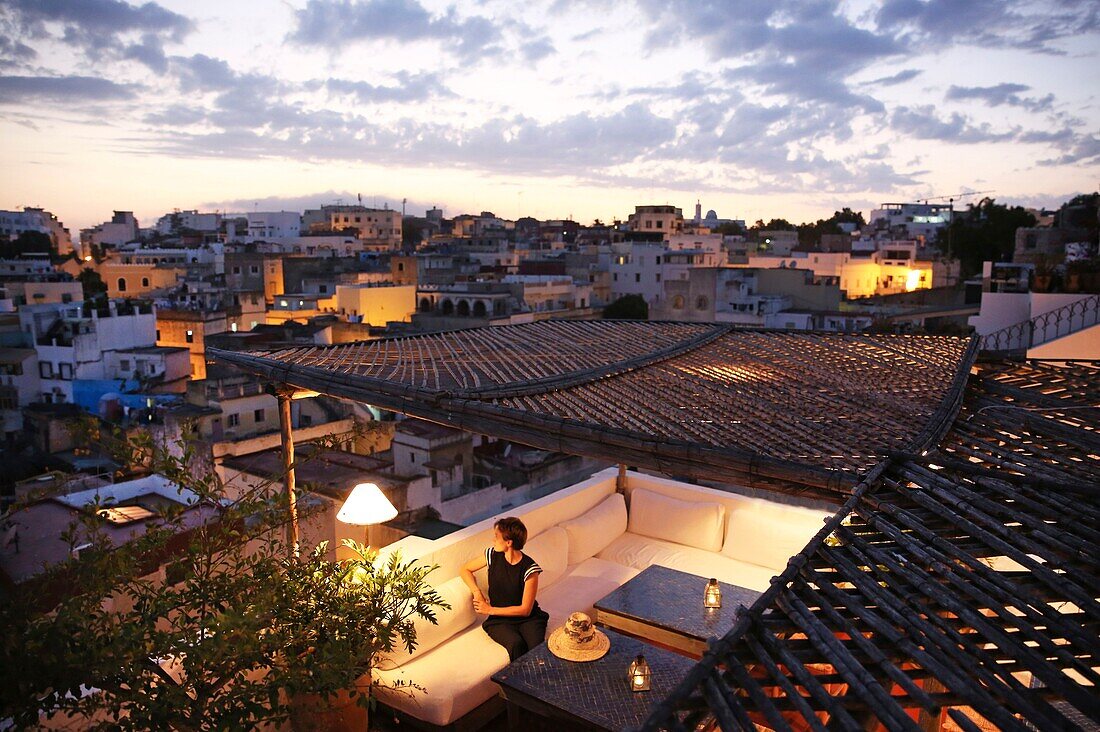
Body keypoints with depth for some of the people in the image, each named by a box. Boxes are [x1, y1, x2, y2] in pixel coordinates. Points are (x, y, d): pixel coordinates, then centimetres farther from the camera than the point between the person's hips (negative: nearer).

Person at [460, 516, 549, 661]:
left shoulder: (529, 568, -13)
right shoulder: (492, 555, -2)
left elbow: (525, 609, -9)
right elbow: (466, 570, 15)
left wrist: (490, 610, -8)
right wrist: (476, 592, -3)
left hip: (528, 618, -2)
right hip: (499, 620, 2)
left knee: (537, 647, -32)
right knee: (516, 644, -31)